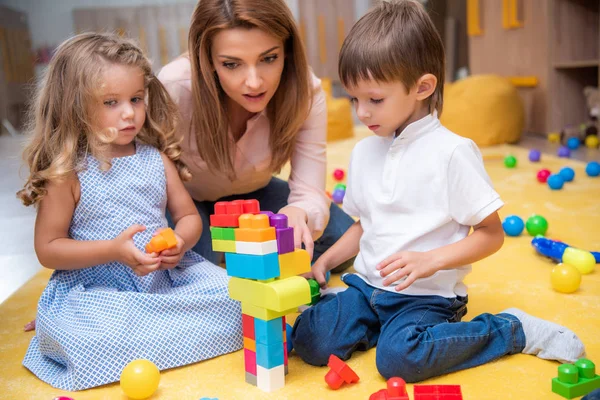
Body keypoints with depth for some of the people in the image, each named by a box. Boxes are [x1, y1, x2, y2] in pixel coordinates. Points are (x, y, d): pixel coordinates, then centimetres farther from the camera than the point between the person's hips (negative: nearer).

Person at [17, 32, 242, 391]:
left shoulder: (156, 158, 5)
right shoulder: (68, 172, -7)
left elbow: (189, 216, 11)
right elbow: (47, 249, -6)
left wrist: (181, 242, -13)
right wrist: (113, 250, -20)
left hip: (167, 279, 5)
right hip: (95, 290, -5)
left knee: (234, 296, -12)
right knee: (91, 346, -34)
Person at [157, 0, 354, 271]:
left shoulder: (305, 92, -27)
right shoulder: (176, 87, -34)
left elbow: (310, 192, -28)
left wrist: (297, 213, -53)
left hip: (251, 193, 3)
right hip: (183, 198, -2)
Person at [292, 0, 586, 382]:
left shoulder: (451, 152, -12)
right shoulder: (364, 152, 8)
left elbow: (491, 233, -10)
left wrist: (430, 260, -23)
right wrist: (325, 261, 5)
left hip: (427, 295, -4)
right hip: (367, 286, 5)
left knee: (399, 356, -31)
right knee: (310, 342, -16)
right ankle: (381, 323, 10)